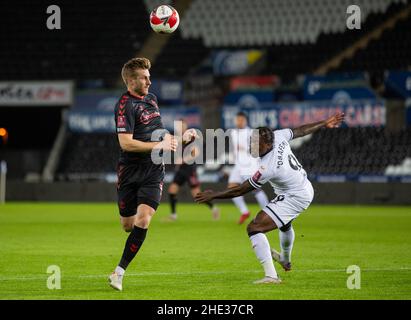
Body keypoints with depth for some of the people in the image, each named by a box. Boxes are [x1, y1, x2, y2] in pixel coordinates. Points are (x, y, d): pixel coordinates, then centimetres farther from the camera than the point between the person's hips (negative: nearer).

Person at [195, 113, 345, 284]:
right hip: (306, 189, 10)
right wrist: (325, 124, 21)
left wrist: (214, 195, -18)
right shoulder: (278, 135, -15)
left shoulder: (267, 168, -33)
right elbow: (301, 130, 4)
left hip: (294, 198, -10)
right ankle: (285, 260, 67)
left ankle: (271, 275, -25)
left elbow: (241, 190, -24)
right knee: (284, 223, 39)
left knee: (254, 228, -18)